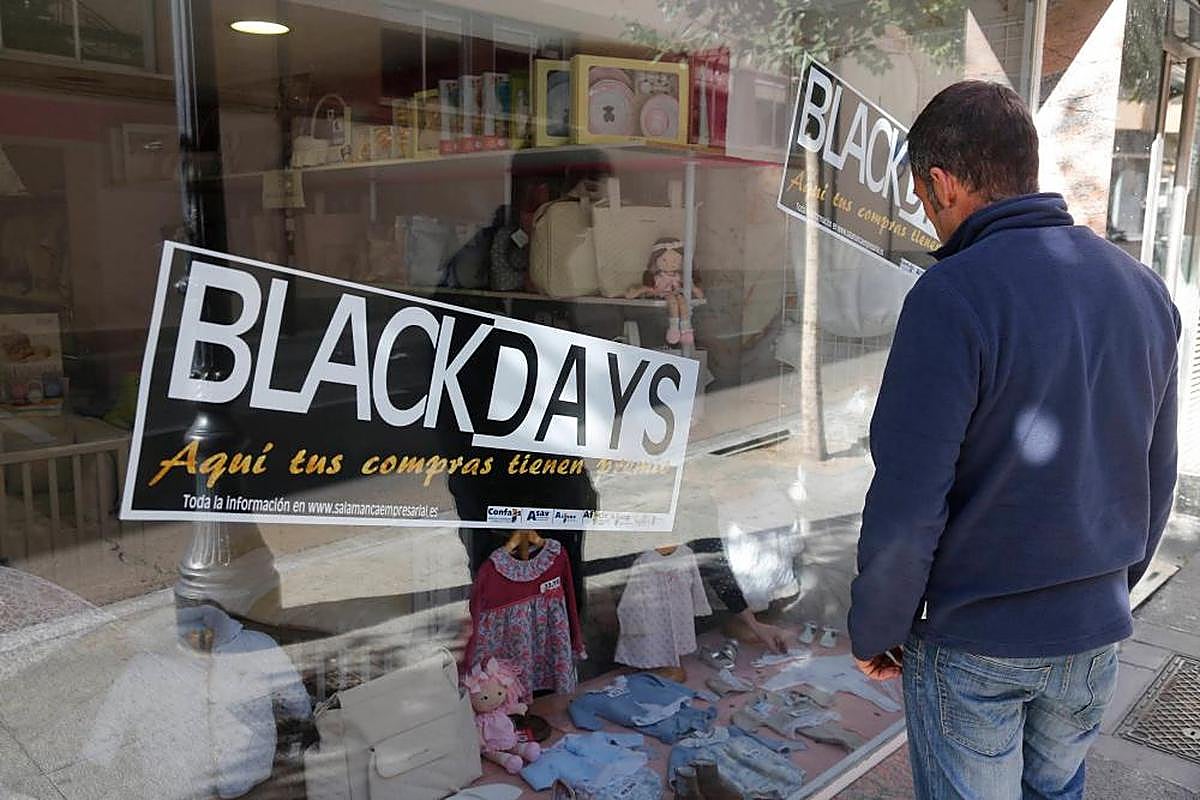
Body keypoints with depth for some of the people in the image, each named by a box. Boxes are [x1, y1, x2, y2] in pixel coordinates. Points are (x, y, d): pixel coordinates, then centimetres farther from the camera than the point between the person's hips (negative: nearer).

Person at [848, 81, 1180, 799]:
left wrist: (874, 630, -8)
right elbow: (1156, 479, 8)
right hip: (1096, 632, 6)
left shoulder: (952, 298, -23)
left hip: (973, 643, -6)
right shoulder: (1144, 289, 0)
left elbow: (907, 507, -23)